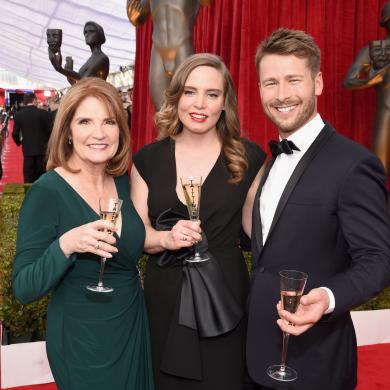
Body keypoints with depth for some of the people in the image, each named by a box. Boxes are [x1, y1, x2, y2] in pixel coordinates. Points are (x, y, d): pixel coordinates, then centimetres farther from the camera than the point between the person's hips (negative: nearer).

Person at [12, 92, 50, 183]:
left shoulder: (19, 114, -2)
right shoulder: (43, 113, -7)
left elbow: (15, 134, -3)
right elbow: (49, 130, -6)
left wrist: (19, 143, 18)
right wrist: (48, 142, 14)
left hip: (28, 149, 1)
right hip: (42, 148, -1)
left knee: (28, 178, 6)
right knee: (41, 176, 8)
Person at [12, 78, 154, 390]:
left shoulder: (122, 181, -2)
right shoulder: (47, 191, -19)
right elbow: (23, 289, -18)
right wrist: (65, 245, -34)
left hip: (134, 329, 6)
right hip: (81, 341, -5)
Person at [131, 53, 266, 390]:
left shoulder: (249, 157, -4)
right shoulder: (148, 159, 0)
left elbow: (257, 225, 4)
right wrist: (166, 238, -19)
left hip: (224, 295, -1)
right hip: (164, 298, 2)